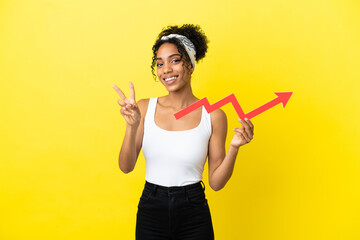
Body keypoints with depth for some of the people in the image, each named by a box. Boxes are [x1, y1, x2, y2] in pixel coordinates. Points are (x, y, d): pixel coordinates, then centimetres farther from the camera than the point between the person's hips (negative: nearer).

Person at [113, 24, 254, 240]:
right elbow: (126, 167, -7)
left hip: (193, 216, -1)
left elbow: (216, 182, -4)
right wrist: (132, 125, -19)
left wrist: (234, 148, -18)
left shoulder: (213, 116, -6)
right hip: (150, 212, 1)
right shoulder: (145, 108, -2)